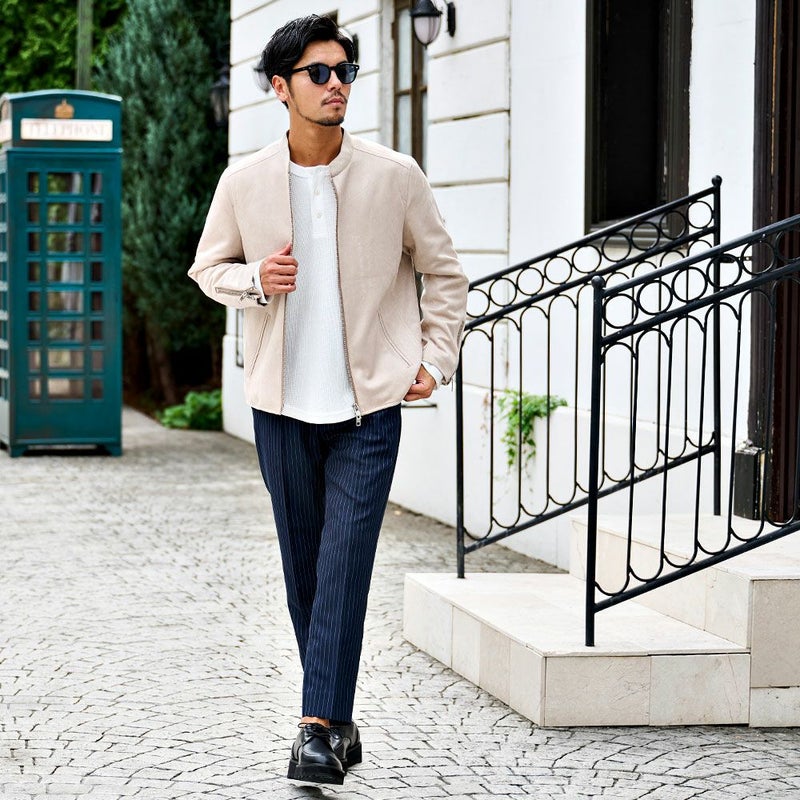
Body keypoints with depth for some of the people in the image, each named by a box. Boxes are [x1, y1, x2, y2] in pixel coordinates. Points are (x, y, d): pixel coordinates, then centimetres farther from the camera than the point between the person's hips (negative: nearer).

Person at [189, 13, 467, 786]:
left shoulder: (395, 177, -4)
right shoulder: (245, 182, -1)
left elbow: (443, 273, 9)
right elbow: (208, 267, 12)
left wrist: (436, 359, 1)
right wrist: (255, 280, -9)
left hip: (368, 403, -2)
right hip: (282, 402, 2)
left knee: (344, 561, -11)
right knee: (304, 567, 9)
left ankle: (320, 726, -11)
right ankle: (338, 718, 21)